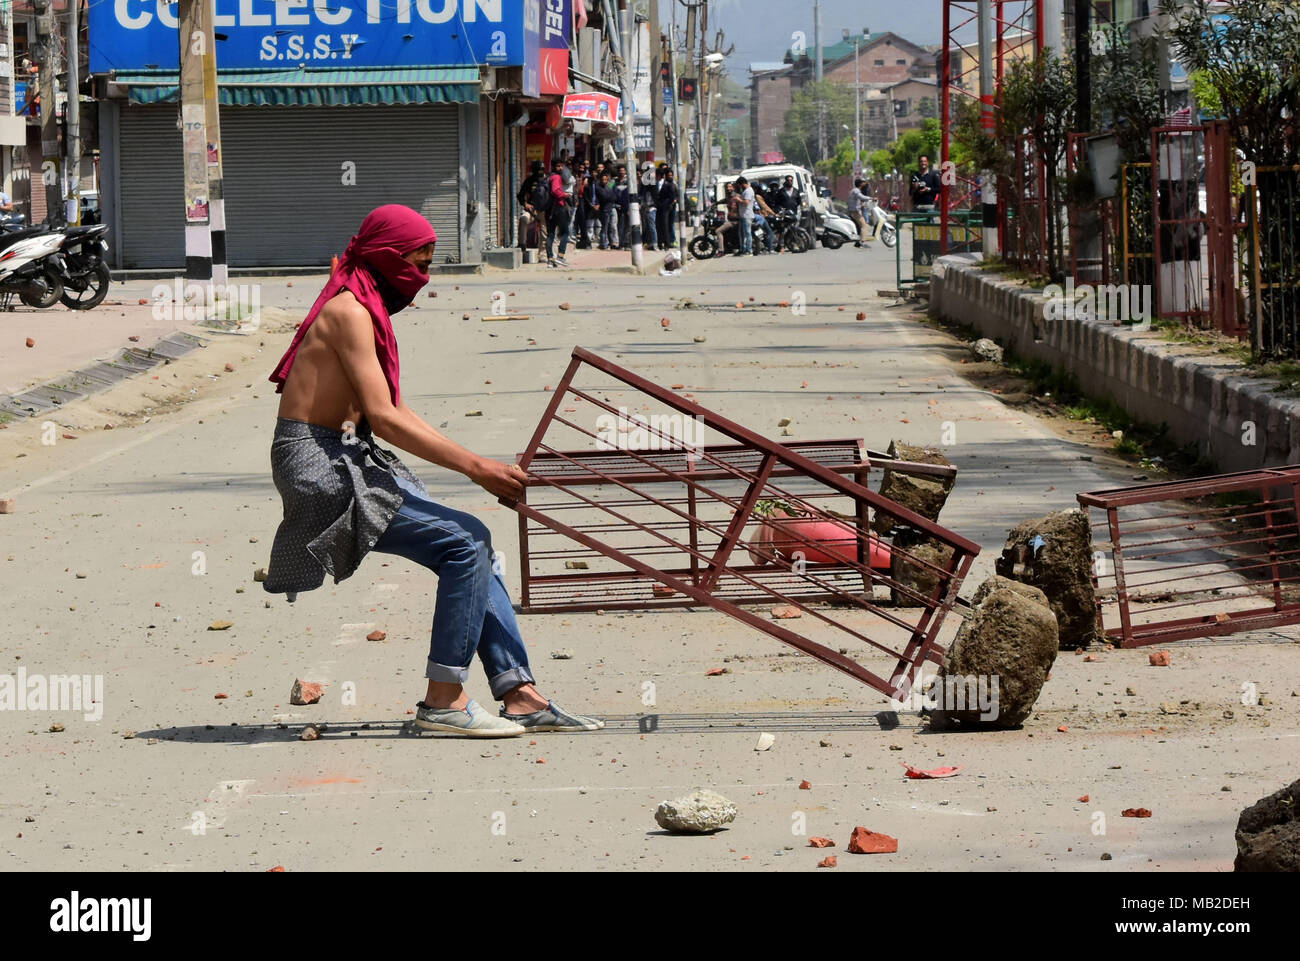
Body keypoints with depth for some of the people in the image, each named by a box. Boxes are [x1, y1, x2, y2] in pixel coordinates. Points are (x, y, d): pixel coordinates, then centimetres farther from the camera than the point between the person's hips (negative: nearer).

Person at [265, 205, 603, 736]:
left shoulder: (369, 311, 17)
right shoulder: (350, 310, -15)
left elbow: (395, 414, 20)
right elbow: (382, 417, -22)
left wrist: (478, 465, 11)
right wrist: (475, 467, -22)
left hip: (351, 461, 10)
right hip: (318, 465, -10)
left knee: (473, 549, 5)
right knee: (467, 541, -17)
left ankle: (519, 696, 3)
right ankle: (444, 700, -14)